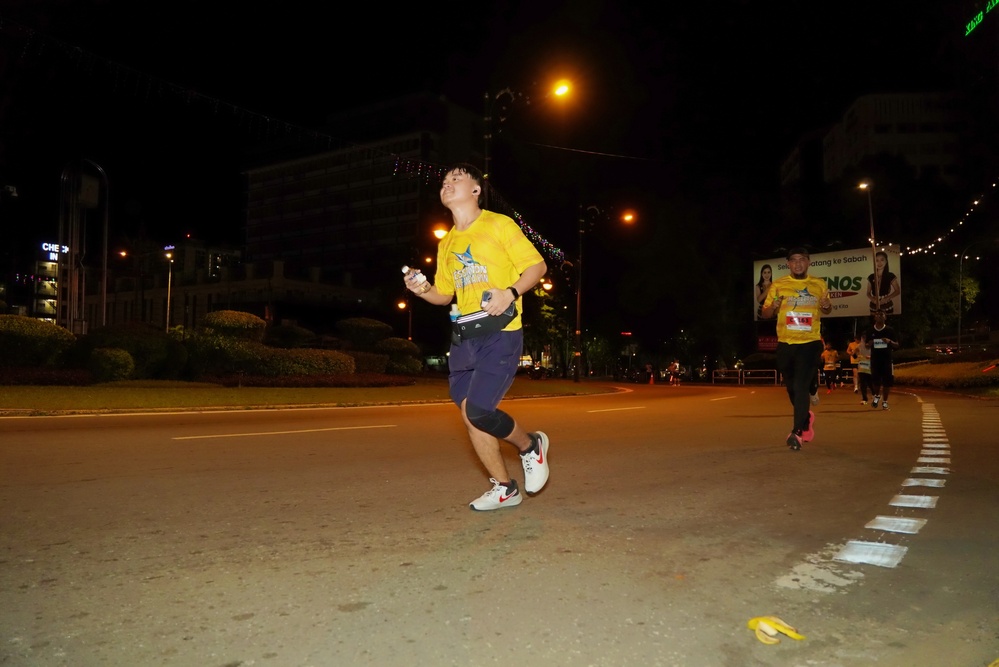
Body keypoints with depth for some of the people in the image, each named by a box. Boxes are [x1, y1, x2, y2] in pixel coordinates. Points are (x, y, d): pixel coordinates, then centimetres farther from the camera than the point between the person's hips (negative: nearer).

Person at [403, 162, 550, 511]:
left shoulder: (500, 225, 0)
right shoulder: (447, 244, 18)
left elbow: (537, 265, -3)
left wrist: (510, 292, -20)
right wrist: (423, 290, 2)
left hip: (500, 334, -7)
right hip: (464, 338, 7)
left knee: (477, 410, -18)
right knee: (470, 415, 4)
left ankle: (530, 445, 12)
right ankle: (504, 488, 21)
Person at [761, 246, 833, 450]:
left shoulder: (819, 284, 5)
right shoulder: (778, 285, 2)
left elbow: (826, 311, 18)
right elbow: (765, 313, 6)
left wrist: (826, 306, -7)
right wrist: (774, 306, -17)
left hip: (810, 343, -2)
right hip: (785, 344, 2)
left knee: (801, 387, -13)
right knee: (792, 387, 15)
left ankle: (796, 432, -12)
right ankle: (806, 418, 41)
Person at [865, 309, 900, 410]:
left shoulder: (890, 330, 2)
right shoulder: (870, 331, 5)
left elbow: (897, 345, 5)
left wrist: (890, 341, -16)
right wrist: (870, 344, -11)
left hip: (887, 359, -1)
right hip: (875, 359, 1)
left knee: (887, 381, 1)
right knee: (875, 380, -1)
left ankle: (885, 401, 14)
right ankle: (877, 396, 27)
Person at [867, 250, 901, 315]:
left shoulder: (890, 276, -3)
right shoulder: (871, 277, 3)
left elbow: (898, 291, 1)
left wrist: (886, 298, -13)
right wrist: (873, 299, -13)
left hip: (887, 307, -2)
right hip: (874, 307, 2)